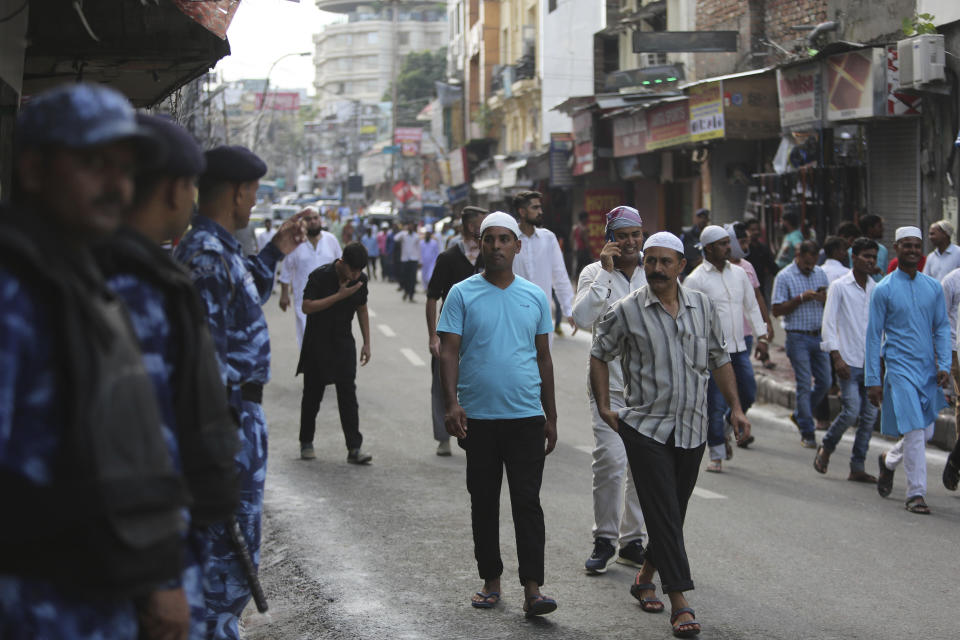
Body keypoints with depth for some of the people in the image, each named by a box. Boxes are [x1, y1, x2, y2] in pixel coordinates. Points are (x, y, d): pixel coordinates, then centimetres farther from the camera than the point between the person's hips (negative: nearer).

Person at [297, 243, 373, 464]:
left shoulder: (361, 279, -1)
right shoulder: (320, 276, -16)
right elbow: (307, 307, -23)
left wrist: (367, 343, 9)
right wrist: (339, 296, -27)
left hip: (344, 343, 3)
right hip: (317, 344, -3)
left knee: (348, 394, -6)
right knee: (313, 394, 7)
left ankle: (354, 448, -9)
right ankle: (306, 443, 23)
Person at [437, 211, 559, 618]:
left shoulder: (535, 297, 8)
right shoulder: (462, 294, 1)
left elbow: (543, 357, 14)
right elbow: (449, 352, -4)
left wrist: (550, 417, 13)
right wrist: (452, 403, -18)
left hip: (527, 416, 1)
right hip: (478, 417, -1)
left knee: (527, 501, -5)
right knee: (484, 502, 8)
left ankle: (532, 589, -7)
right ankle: (491, 581, 20)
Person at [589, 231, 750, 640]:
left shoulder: (702, 307, 6)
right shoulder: (626, 311, -4)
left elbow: (719, 360, 15)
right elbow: (599, 355, 6)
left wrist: (735, 407, 8)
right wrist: (603, 407, 0)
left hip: (691, 429, 4)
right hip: (645, 427, -4)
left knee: (674, 512, 12)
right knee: (663, 514, -9)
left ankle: (645, 577, 33)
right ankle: (679, 602, -10)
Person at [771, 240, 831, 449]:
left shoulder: (820, 273, 10)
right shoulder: (784, 277, -6)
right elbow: (777, 310, -10)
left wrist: (824, 299, -8)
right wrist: (801, 298, -19)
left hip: (819, 335, 5)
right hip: (798, 337, -5)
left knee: (824, 382, 6)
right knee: (804, 385, -5)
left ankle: (799, 415, 28)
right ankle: (807, 433, 3)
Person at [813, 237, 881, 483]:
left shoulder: (876, 289, 10)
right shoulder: (839, 286, -3)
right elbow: (829, 323, -5)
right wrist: (836, 357, -14)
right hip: (848, 360, -5)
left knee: (870, 415, 0)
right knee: (852, 410, -13)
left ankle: (857, 467, 8)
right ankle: (826, 447, 13)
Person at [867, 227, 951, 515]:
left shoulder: (933, 287, 8)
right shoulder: (884, 290, -3)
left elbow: (942, 328, 12)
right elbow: (873, 336, -1)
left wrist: (944, 365, -1)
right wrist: (872, 380, -4)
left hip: (927, 369, 5)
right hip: (899, 368, -5)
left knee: (926, 431, 10)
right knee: (914, 431, -12)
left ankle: (888, 461, 37)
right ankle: (916, 494, -4)